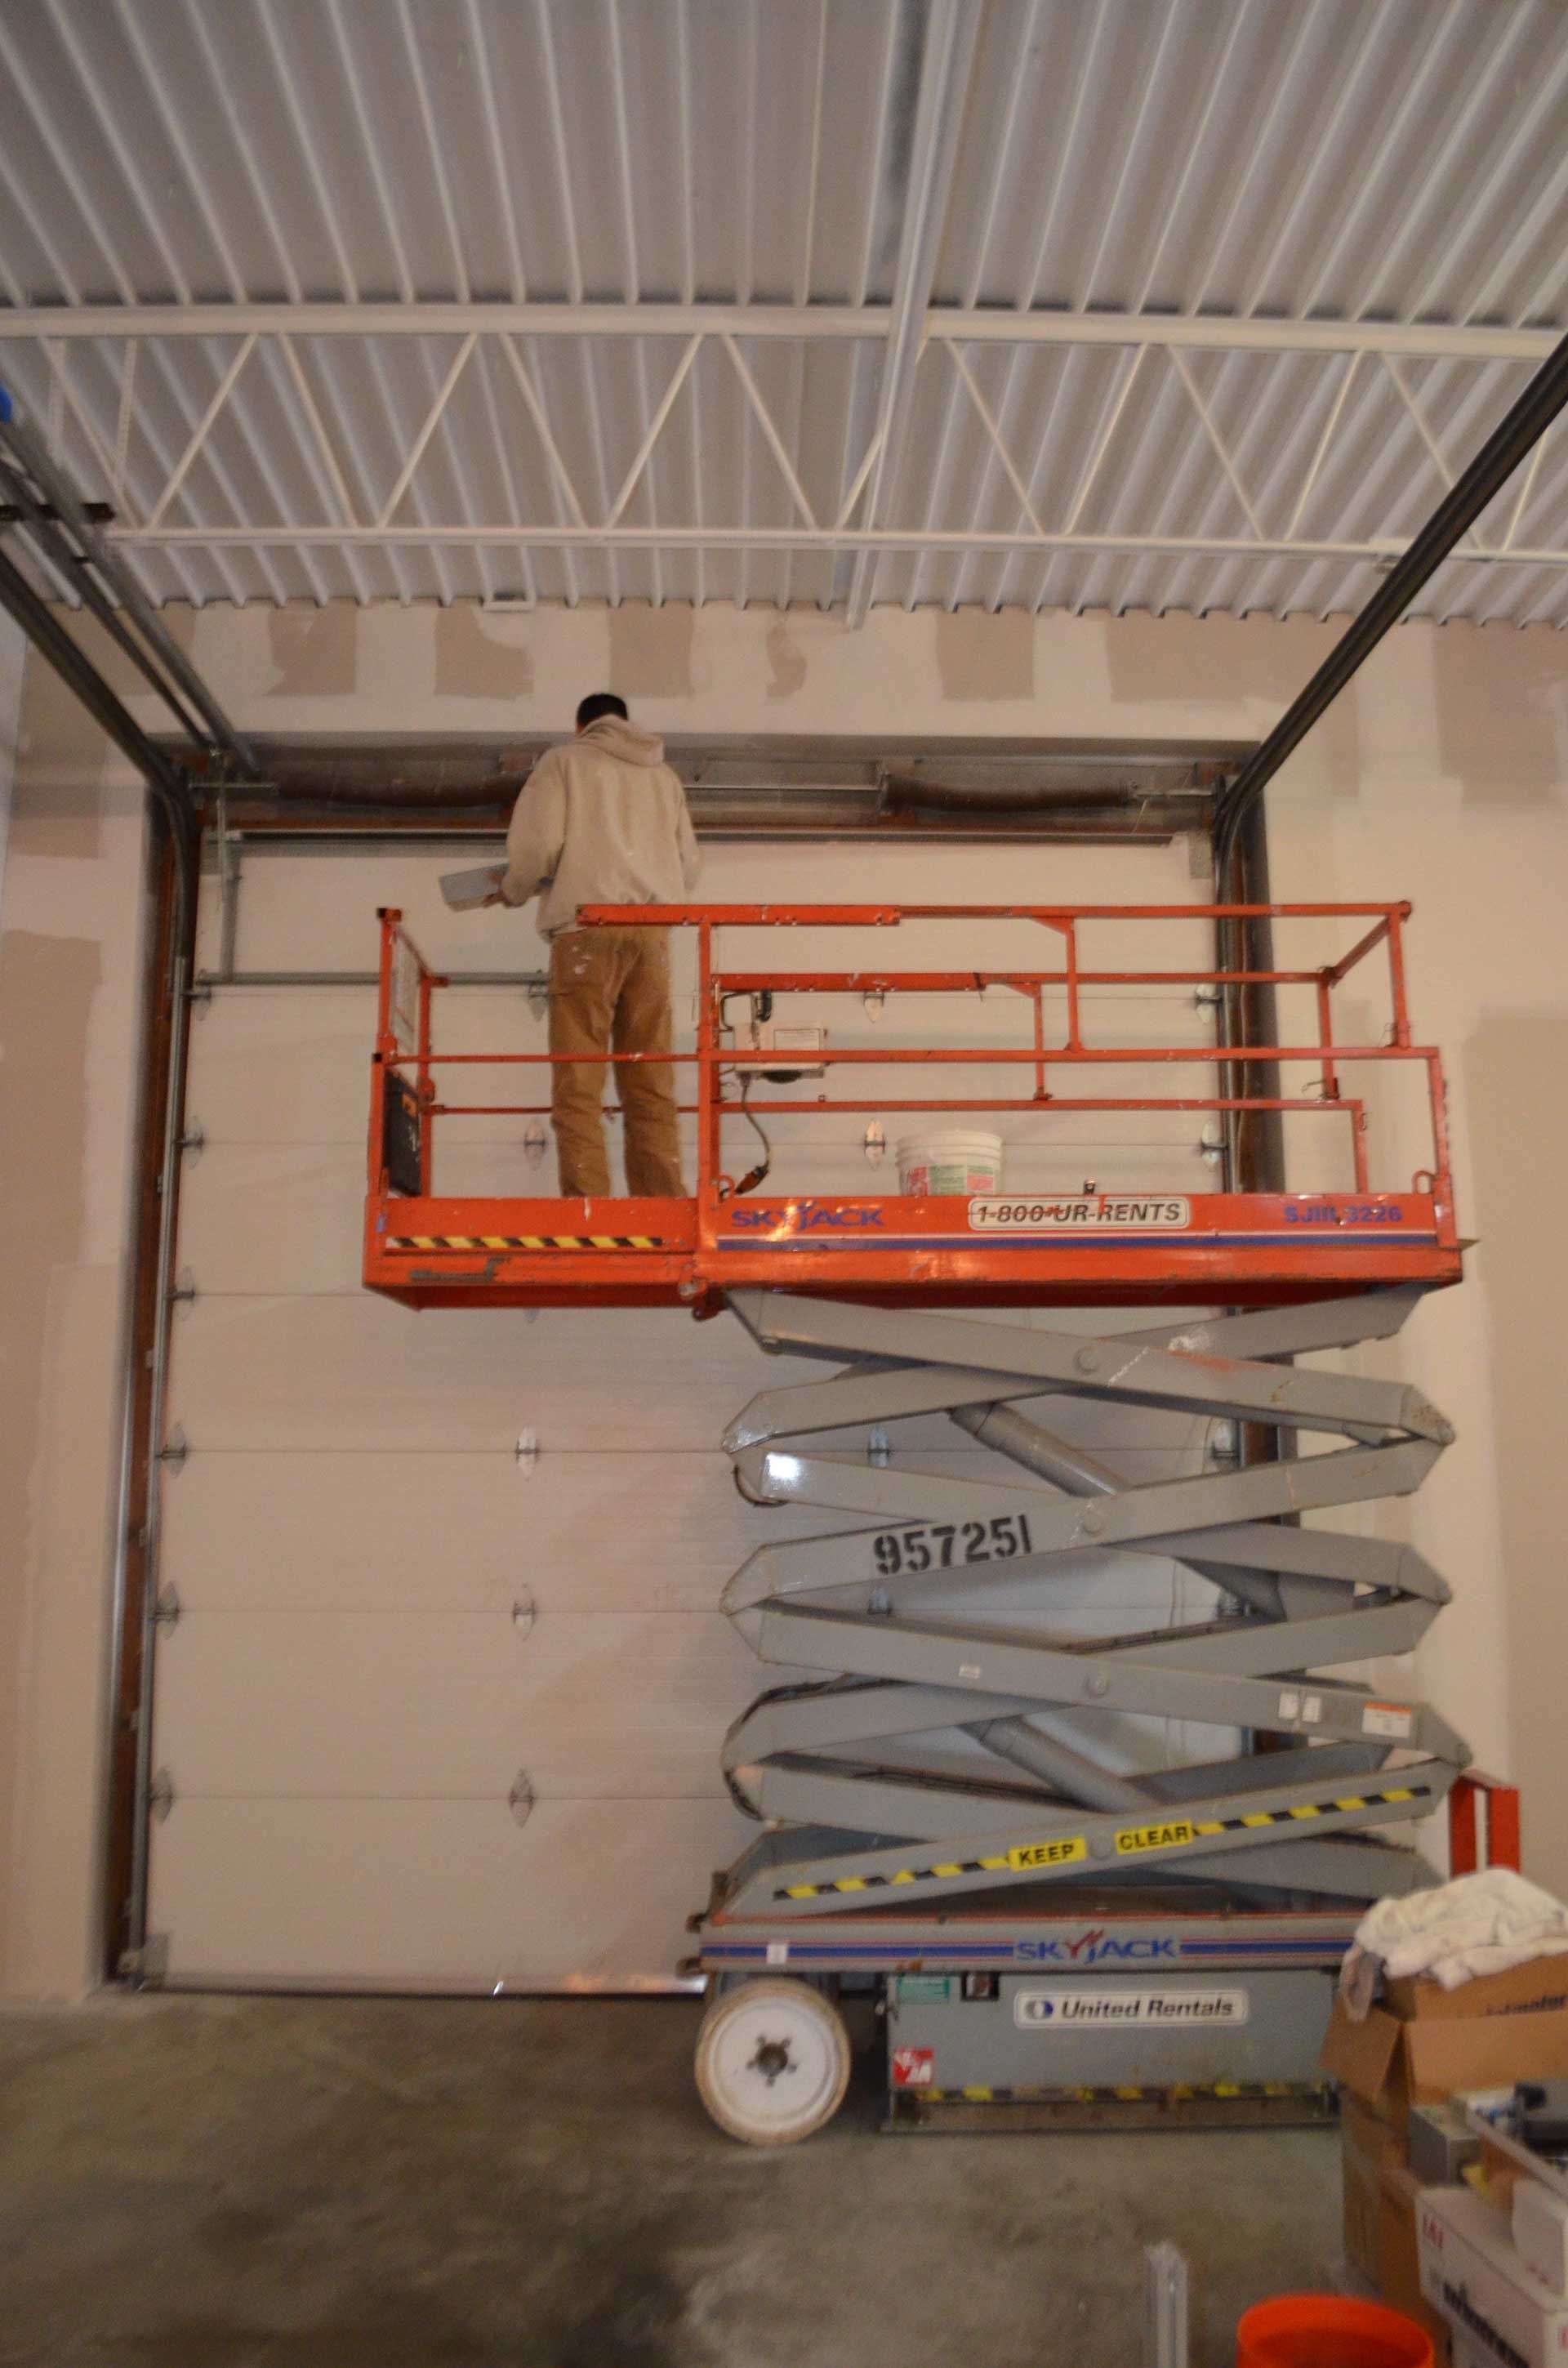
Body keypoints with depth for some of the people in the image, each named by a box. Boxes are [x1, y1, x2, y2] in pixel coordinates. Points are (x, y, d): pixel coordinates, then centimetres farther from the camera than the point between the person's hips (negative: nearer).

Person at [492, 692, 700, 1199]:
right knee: (651, 1084, 4)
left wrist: (512, 890, 16)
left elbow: (537, 845, -2)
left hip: (586, 928, -4)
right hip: (652, 931, 4)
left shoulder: (564, 761, 9)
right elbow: (689, 867, 18)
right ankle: (663, 1202, -2)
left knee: (577, 1084, -6)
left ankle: (585, 1203, -15)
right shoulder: (664, 777, 22)